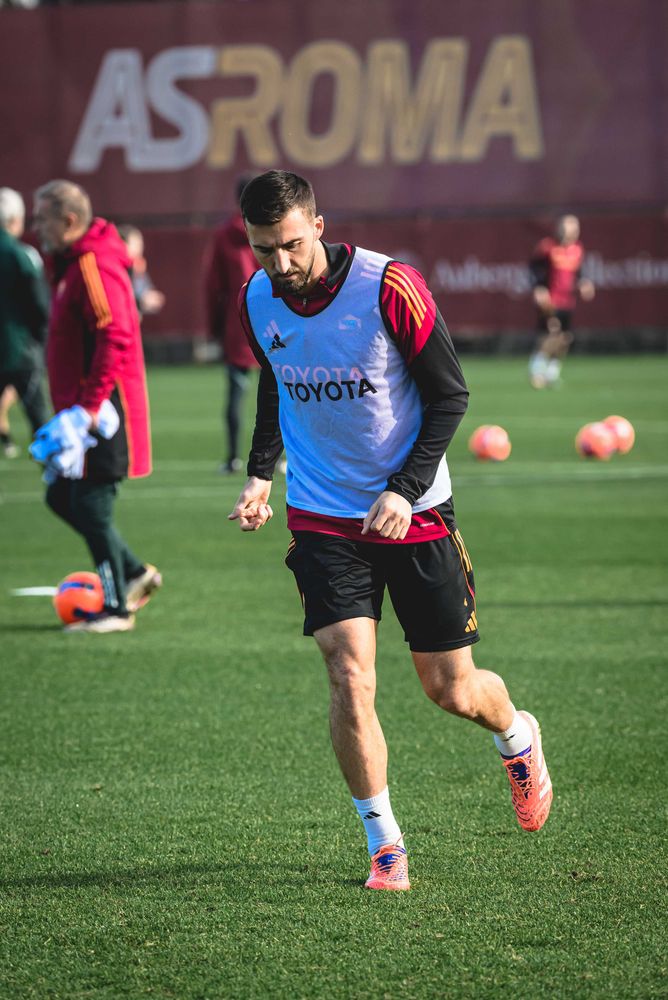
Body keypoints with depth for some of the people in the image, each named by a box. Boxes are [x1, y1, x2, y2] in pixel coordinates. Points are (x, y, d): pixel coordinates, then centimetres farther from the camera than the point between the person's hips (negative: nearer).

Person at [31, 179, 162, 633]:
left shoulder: (94, 267, -18)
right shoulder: (72, 263, 14)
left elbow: (115, 337, -26)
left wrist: (89, 407, -26)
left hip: (103, 409, -10)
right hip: (80, 408, 10)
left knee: (91, 506, -5)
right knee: (62, 497, 14)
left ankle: (116, 609, 4)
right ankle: (135, 572, 23)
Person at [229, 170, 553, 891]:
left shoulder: (390, 287, -17)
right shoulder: (257, 301, -3)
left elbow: (449, 395, -9)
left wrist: (406, 490, -18)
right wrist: (260, 475, 3)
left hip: (414, 512, -2)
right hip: (322, 518, 2)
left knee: (451, 689, 6)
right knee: (350, 679, -14)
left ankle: (519, 738, 42)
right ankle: (384, 843, 0)